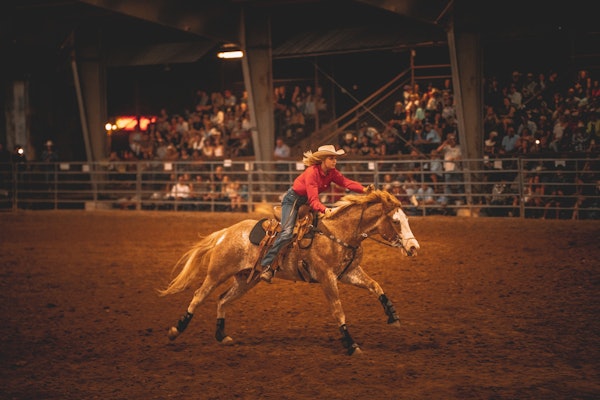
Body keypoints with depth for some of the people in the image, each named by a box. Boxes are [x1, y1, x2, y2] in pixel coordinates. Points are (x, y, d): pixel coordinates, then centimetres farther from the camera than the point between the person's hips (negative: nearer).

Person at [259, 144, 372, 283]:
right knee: (287, 233, -24)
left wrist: (363, 189, -35)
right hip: (292, 200, -9)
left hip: (307, 201, 9)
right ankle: (267, 265, -21)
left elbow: (346, 182, -19)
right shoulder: (312, 172, -28)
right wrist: (324, 210, -51)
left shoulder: (332, 173, -6)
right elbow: (313, 200, -33)